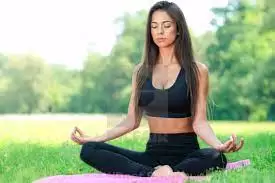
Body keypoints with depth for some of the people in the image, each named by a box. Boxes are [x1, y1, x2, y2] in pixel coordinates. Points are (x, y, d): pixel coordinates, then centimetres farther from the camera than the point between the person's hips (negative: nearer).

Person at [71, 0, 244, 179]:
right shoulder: (141, 71, 10)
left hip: (186, 152, -4)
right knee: (89, 150, -19)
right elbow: (132, 121, 10)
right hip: (153, 152, 4)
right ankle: (153, 173, -32)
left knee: (216, 158, -38)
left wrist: (219, 145, -27)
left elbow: (199, 122, -7)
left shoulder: (197, 71, 0)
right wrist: (95, 138, 0)